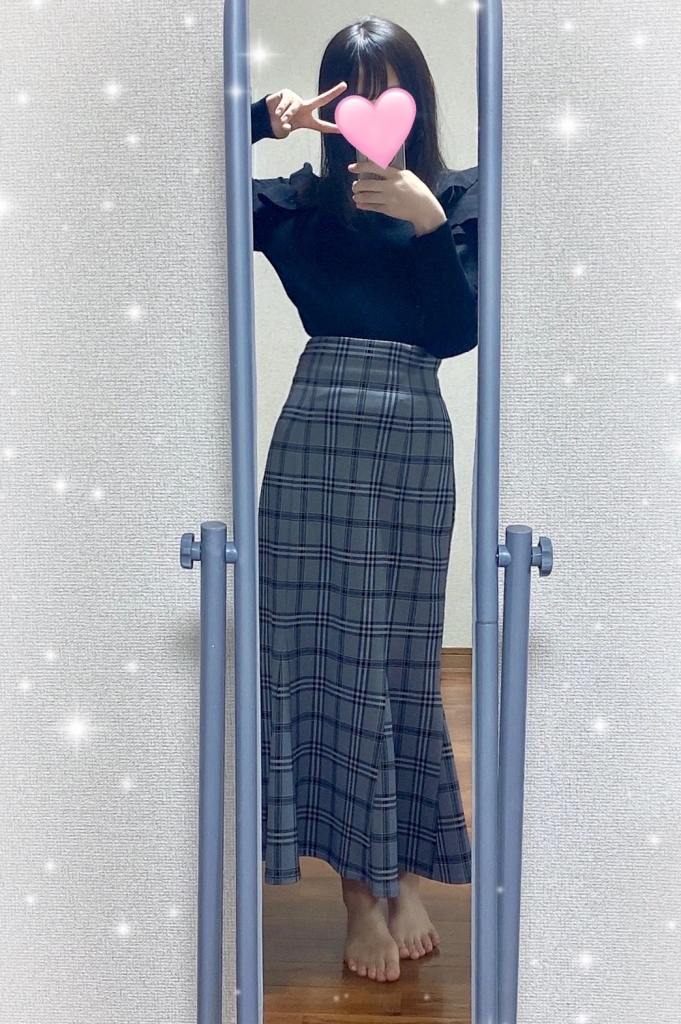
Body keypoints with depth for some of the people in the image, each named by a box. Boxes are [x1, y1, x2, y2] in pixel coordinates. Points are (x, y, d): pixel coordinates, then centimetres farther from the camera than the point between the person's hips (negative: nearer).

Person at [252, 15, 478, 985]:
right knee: (318, 648, 0)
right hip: (314, 431, 1)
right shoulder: (304, 199, 10)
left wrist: (428, 221, -13)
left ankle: (406, 875, 20)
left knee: (399, 651, 3)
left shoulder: (460, 196, 8)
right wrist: (262, 118, -6)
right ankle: (362, 888, 12)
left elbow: (463, 330, -2)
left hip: (413, 435, -1)